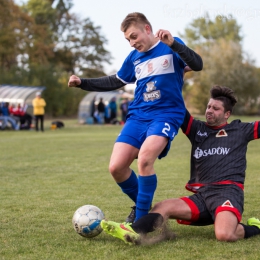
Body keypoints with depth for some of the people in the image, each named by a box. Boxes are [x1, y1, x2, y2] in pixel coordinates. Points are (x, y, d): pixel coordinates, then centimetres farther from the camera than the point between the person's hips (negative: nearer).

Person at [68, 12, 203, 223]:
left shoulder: (171, 46, -2)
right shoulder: (134, 57, 13)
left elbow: (198, 65, -17)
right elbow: (115, 82, 25)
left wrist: (173, 44, -30)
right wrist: (82, 83, 16)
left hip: (166, 114, -6)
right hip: (138, 116, 6)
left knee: (144, 158, -30)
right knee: (116, 167, -9)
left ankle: (141, 219, -16)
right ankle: (142, 205, 17)